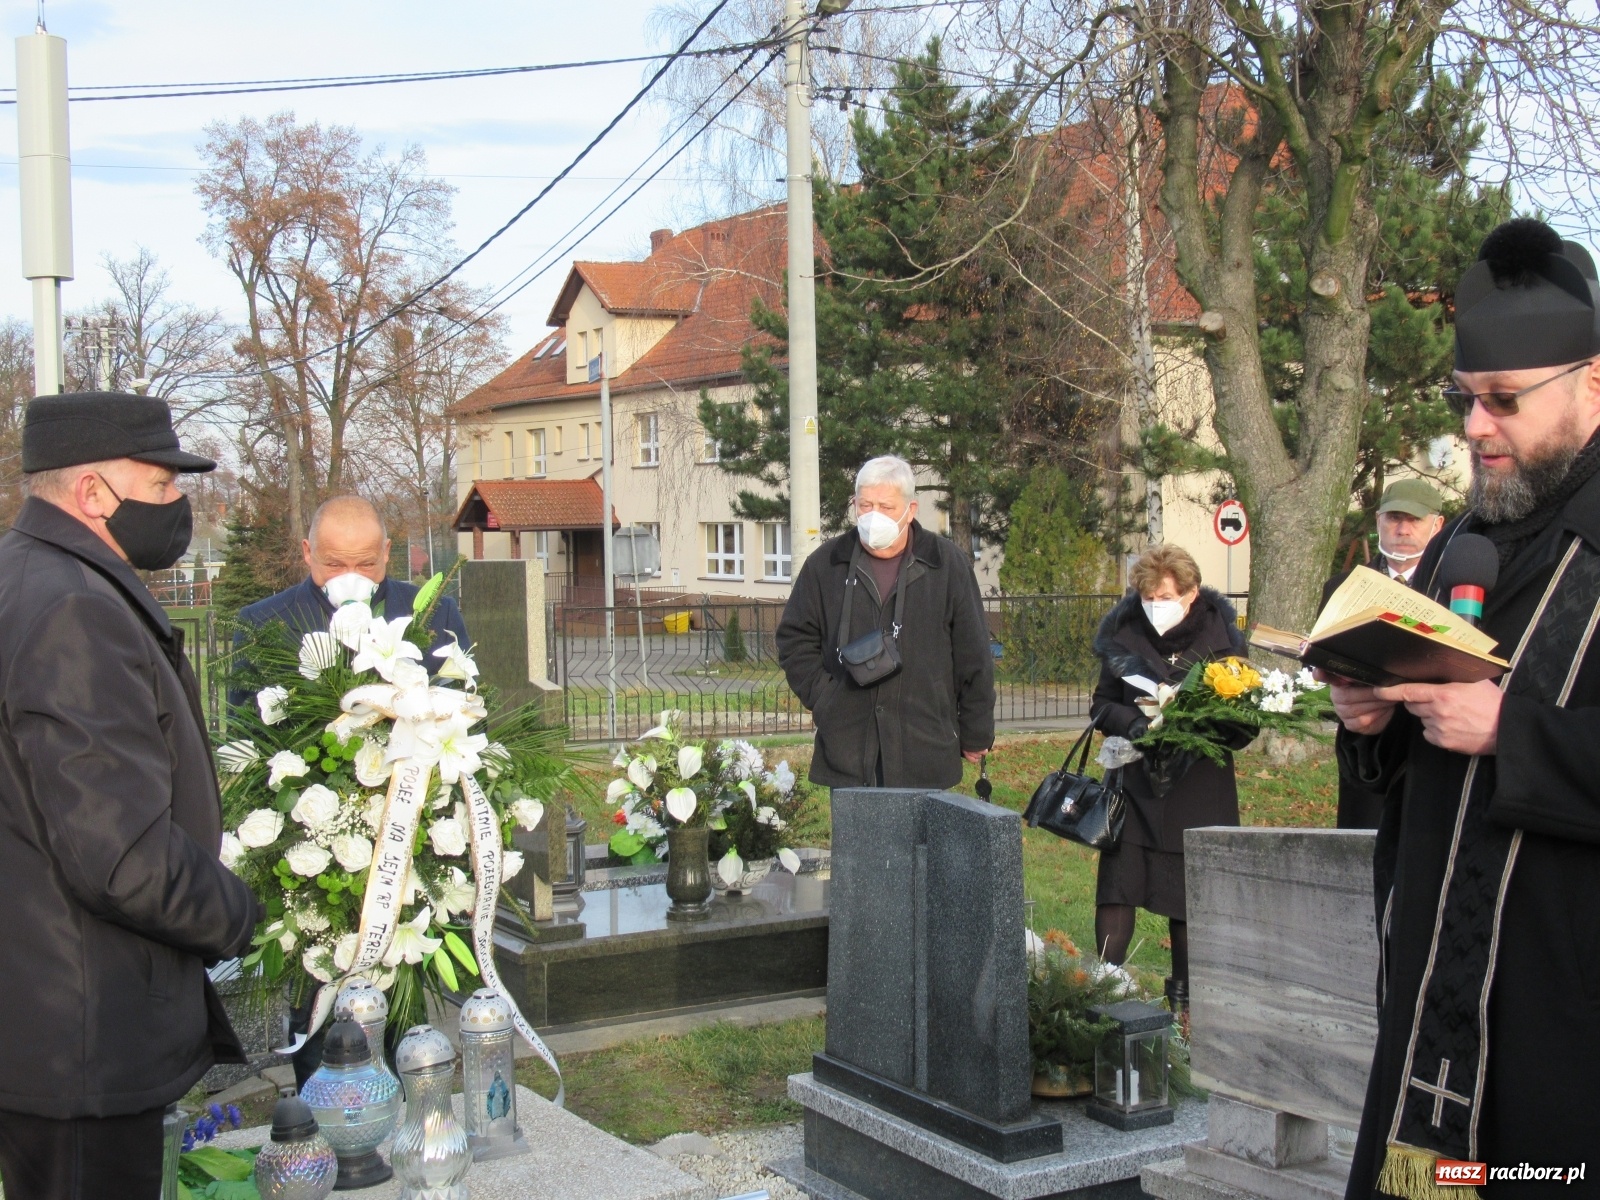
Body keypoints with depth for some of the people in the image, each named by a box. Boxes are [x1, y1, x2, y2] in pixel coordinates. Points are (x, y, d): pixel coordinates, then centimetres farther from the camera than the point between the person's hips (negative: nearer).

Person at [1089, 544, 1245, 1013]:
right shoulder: (1123, 637, 0)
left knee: (1191, 893, 7)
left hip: (1199, 787, 0)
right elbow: (1101, 705, 8)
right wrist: (1130, 722, -14)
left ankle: (1184, 993, 22)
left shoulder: (1222, 637, -2)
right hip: (1134, 784, 1)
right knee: (1117, 885, -6)